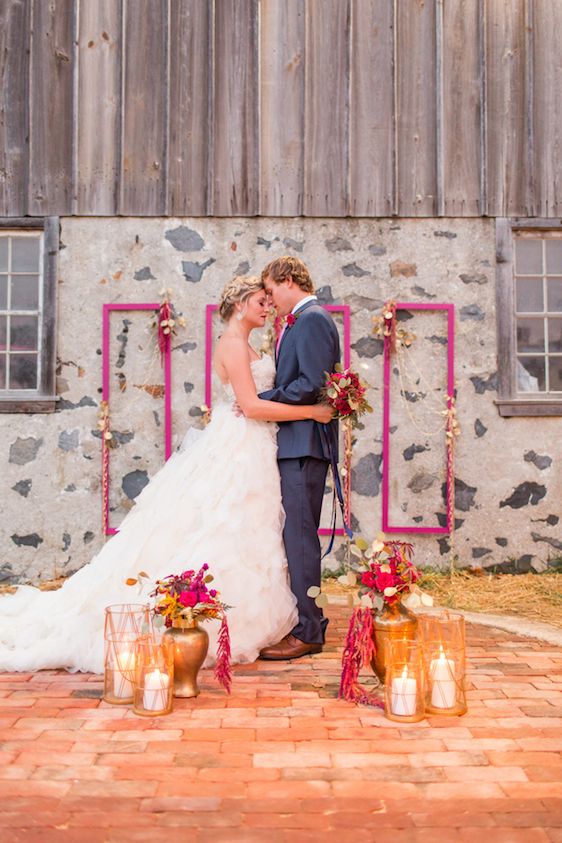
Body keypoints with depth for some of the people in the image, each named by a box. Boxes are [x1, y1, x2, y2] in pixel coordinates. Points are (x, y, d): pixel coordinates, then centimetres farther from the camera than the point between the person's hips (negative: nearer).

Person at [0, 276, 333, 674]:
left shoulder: (243, 345, 18)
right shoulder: (233, 343, -13)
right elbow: (251, 405, -22)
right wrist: (312, 411, -17)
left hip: (248, 449, 10)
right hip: (239, 451, -10)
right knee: (223, 538, -6)